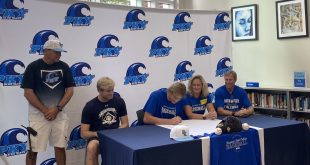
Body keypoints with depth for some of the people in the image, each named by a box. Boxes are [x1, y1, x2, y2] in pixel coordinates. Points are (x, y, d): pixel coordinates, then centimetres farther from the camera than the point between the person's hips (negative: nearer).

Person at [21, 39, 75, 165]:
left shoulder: (64, 67, 4)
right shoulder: (33, 67, -5)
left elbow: (70, 90, 2)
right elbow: (28, 93, -8)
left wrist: (57, 108, -9)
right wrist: (45, 110, -12)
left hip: (59, 114, 3)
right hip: (38, 114, -3)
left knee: (60, 147, 8)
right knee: (33, 149, 2)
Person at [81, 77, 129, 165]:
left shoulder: (119, 101, 3)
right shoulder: (90, 106, -5)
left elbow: (125, 124, 7)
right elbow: (84, 133, -4)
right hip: (97, 137, -2)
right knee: (91, 147, -37)